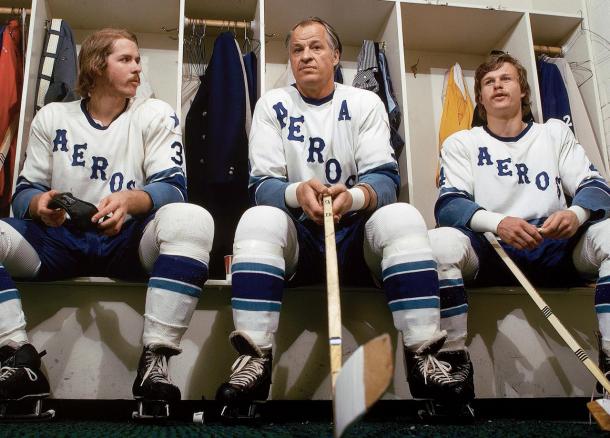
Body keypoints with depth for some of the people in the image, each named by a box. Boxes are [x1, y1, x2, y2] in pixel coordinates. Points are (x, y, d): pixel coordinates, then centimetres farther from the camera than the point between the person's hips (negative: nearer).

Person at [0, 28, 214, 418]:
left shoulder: (156, 114, 8)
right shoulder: (51, 116, 12)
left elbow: (173, 187, -5)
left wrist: (130, 200, -29)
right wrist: (40, 204, -19)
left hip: (130, 241, -1)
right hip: (61, 240, 2)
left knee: (191, 219, -32)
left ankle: (155, 360, -31)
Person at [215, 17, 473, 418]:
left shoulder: (365, 103, 5)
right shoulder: (273, 105, 5)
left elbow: (385, 178, -6)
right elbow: (263, 185, -4)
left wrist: (353, 196, -31)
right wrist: (297, 193, -29)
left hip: (357, 234, 0)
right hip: (296, 235, 0)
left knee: (402, 217, -29)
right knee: (258, 220, -31)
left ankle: (424, 359, -29)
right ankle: (256, 358, -33)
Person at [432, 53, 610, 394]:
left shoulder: (555, 132, 21)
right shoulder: (461, 143, 15)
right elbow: (448, 205, -1)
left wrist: (576, 213, -18)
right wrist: (497, 222, -23)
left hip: (556, 247, 2)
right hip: (491, 250, -1)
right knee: (439, 243, -33)